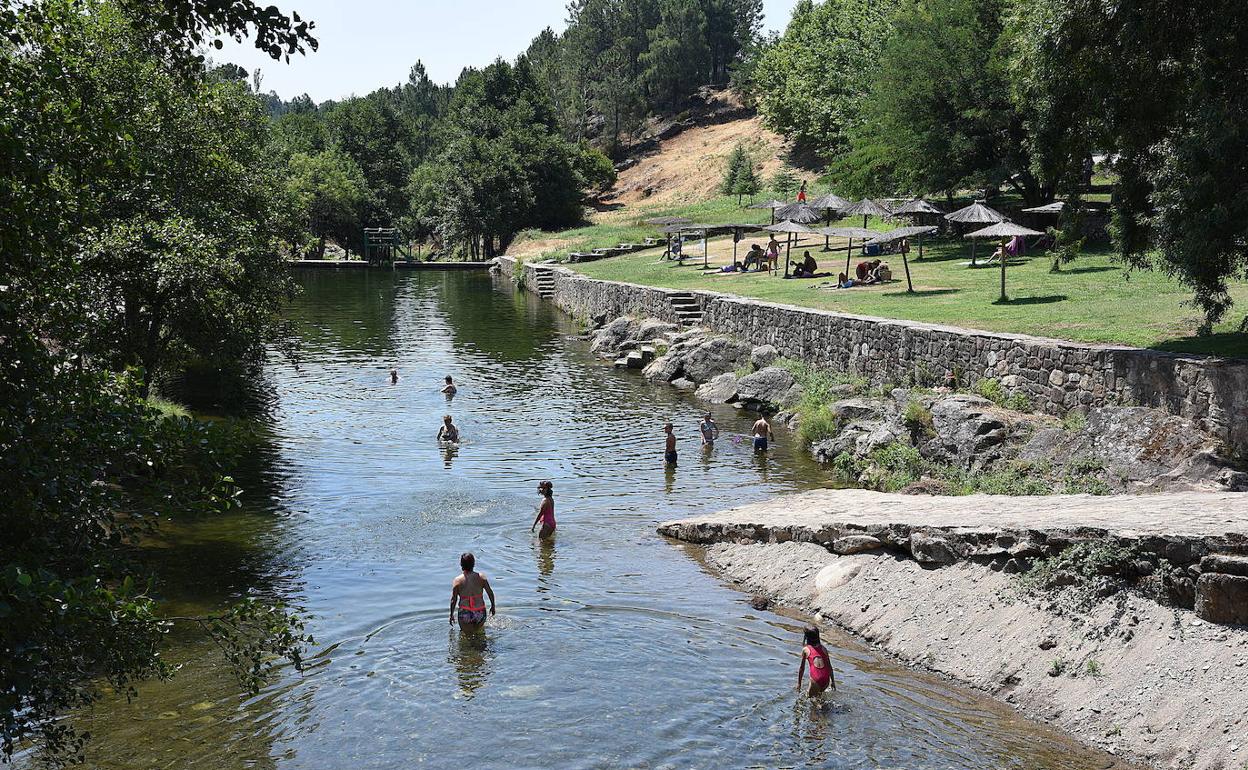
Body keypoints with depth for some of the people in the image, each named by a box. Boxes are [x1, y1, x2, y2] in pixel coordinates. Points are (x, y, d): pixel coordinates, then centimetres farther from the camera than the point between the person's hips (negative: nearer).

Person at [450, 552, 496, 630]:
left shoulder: (457, 580, -3)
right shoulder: (481, 577, 0)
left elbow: (453, 600, -2)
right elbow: (490, 592, 0)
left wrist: (451, 615, 9)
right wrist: (492, 606, 16)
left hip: (465, 613, -2)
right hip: (480, 613, 2)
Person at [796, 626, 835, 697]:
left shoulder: (805, 649, 7)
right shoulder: (823, 649, 14)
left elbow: (802, 668, 12)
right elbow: (829, 666, 16)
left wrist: (799, 683, 21)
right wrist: (833, 681, 25)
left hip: (816, 680, -4)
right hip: (826, 680, 4)